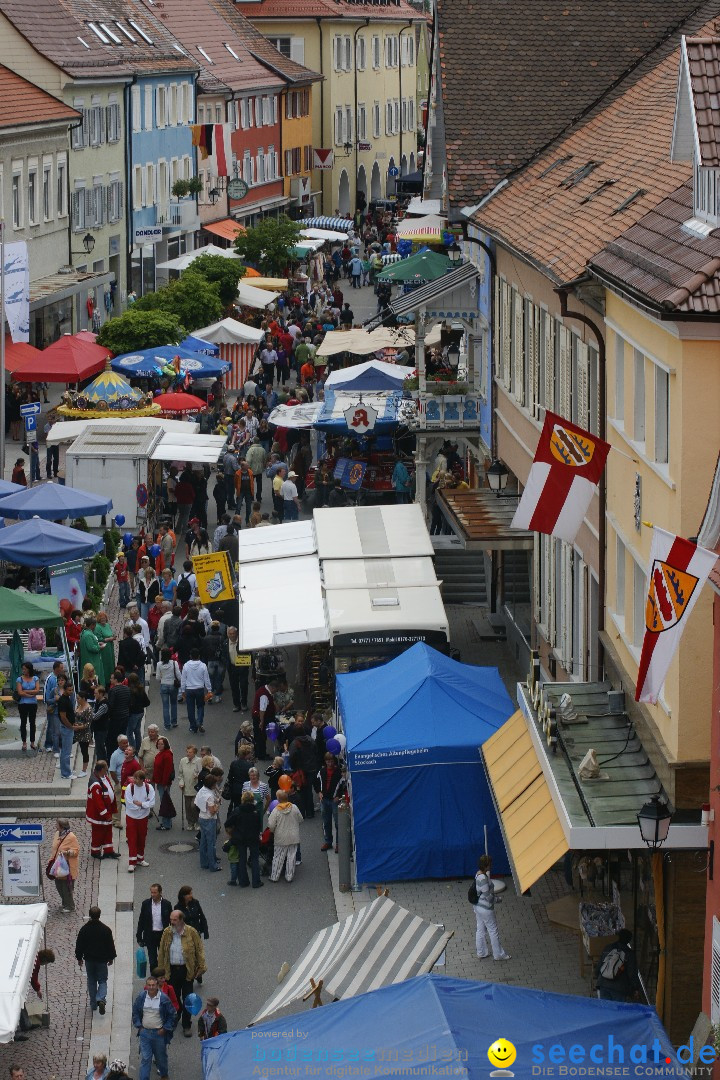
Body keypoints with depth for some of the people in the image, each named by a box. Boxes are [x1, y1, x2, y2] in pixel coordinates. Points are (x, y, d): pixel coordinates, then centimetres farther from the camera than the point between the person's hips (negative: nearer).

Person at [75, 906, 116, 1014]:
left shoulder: (84, 929, -7)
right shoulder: (106, 929, -8)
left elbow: (79, 945, -1)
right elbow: (110, 945, -1)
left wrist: (79, 958, 12)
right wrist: (111, 958, 13)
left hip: (89, 960, 1)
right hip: (102, 959, -1)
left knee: (91, 982, 14)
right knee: (102, 981, 7)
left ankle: (93, 1005, 17)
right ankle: (100, 999, -20)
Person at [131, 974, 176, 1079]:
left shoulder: (164, 998, -11)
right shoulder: (141, 997, -4)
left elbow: (171, 1015, -3)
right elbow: (135, 1012, 9)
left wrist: (165, 1029, -8)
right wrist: (139, 1026, 0)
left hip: (159, 1033, -1)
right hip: (145, 1032, 1)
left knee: (161, 1057, 16)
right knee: (145, 1058, -2)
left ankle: (164, 1075, 39)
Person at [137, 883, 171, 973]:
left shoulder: (166, 904, -2)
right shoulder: (146, 904, 0)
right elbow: (141, 921, 4)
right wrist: (139, 937, 2)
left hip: (163, 935, -1)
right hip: (150, 935, 1)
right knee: (152, 962, 2)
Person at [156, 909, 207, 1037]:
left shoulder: (191, 932, -7)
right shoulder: (167, 932, 1)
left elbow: (199, 950, -2)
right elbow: (161, 952, 7)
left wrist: (202, 967, -7)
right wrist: (160, 969, 7)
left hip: (187, 970, -2)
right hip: (172, 970, 2)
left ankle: (186, 1025, 12)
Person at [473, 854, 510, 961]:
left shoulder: (479, 875, 0)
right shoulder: (483, 878, -29)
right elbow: (487, 895, -24)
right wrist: (496, 899, -8)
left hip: (478, 907, 9)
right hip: (486, 909, -9)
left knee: (480, 930, 20)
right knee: (493, 931, 7)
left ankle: (481, 953, 33)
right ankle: (498, 954, 20)